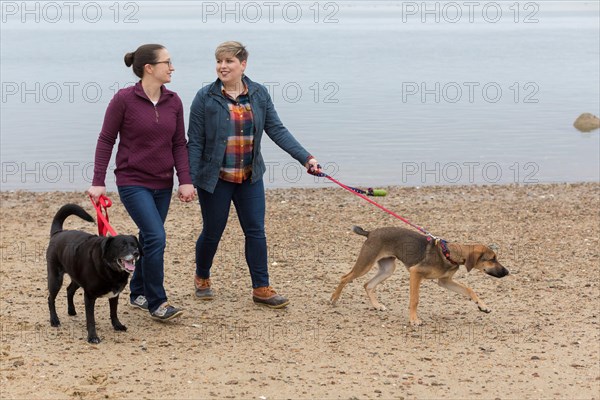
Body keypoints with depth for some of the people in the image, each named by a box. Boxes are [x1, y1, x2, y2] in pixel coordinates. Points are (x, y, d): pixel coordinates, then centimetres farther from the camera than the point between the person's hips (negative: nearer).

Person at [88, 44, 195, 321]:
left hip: (162, 184, 6)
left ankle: (138, 293, 29)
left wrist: (185, 181, -4)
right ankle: (156, 303, -4)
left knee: (149, 239, 12)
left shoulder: (173, 101, 3)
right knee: (156, 238, -15)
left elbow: (179, 144, 6)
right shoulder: (124, 99, -11)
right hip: (133, 182, -5)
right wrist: (98, 182, -8)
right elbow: (106, 141, -6)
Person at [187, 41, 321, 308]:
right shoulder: (205, 97, -8)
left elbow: (277, 130, 0)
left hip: (250, 177, 3)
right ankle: (202, 278, 32)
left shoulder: (259, 94, 1)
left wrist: (305, 158, -9)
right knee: (212, 233, 7)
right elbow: (195, 142, -8)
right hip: (215, 178, -3)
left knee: (256, 231, 2)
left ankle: (261, 288, 10)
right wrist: (188, 180, -12)